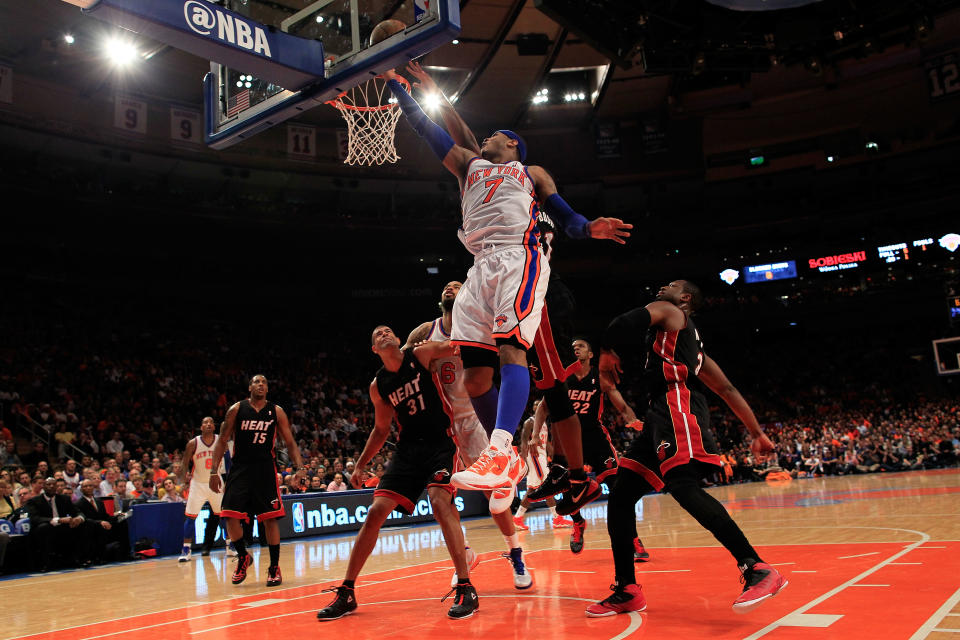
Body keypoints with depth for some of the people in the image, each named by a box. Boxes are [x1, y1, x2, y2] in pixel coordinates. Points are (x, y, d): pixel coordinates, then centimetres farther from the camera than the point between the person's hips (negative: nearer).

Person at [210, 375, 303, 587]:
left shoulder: (276, 411, 4)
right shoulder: (236, 409, 3)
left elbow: (290, 443, 6)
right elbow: (222, 441, 6)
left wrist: (300, 466, -10)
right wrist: (214, 471, -3)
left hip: (265, 468, 0)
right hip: (240, 468, 1)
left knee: (270, 518, -4)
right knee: (230, 516, -7)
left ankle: (274, 568, 8)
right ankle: (243, 557, 18)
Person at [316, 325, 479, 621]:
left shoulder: (421, 354, -3)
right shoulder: (378, 386, 8)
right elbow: (381, 429, 18)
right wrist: (361, 465, 13)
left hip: (440, 443, -4)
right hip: (408, 447, 5)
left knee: (440, 501, -27)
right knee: (375, 512, -3)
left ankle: (465, 588, -20)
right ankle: (346, 593, 8)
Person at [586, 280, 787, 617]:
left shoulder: (666, 311, 11)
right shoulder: (692, 343, 34)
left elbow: (626, 323, -10)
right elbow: (728, 390, 29)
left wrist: (608, 353, 9)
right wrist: (756, 433, 27)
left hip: (677, 405, -9)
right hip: (661, 414, 9)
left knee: (683, 487, -26)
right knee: (620, 497, 6)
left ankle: (757, 569, -28)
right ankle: (627, 591, 8)